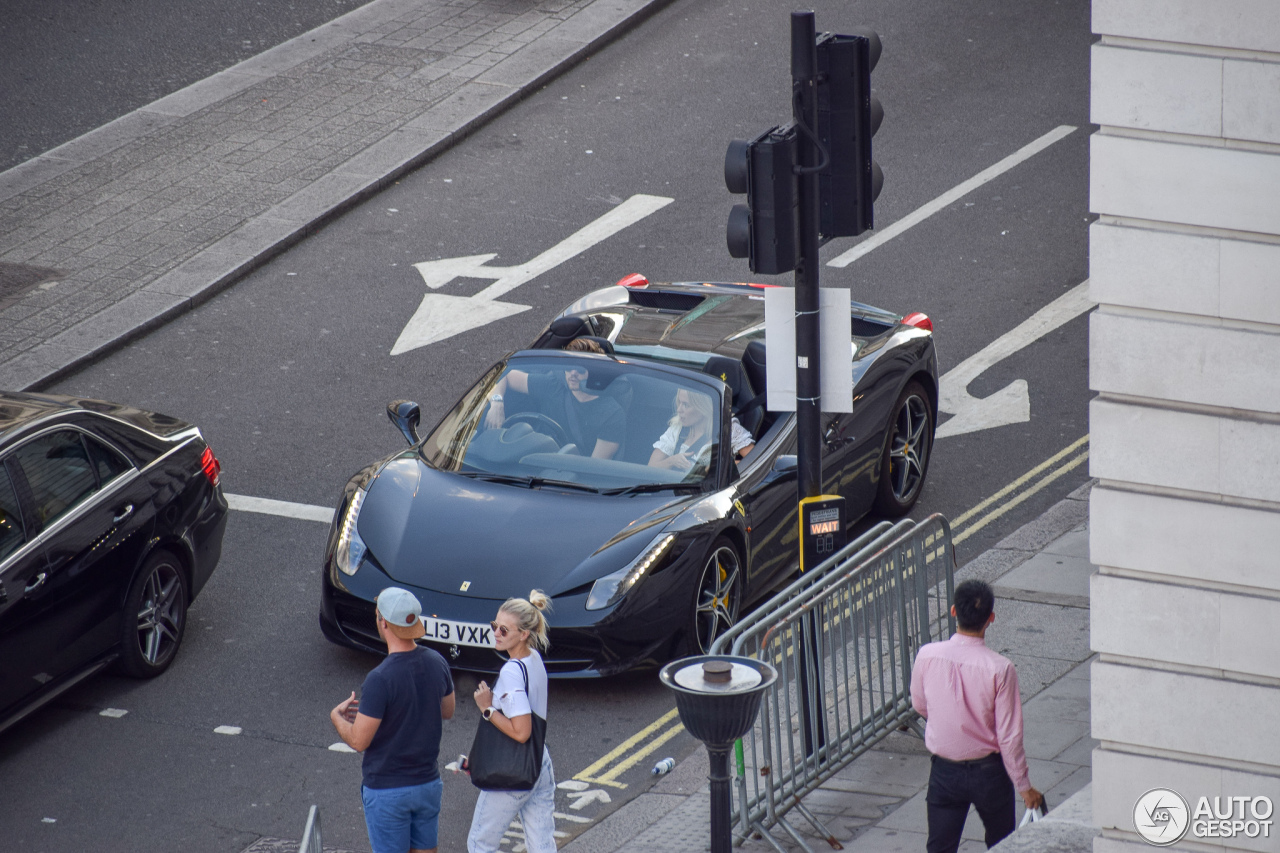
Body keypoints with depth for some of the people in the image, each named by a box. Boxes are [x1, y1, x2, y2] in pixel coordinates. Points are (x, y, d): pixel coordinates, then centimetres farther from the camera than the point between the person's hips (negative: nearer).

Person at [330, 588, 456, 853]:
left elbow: (359, 741, -20)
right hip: (428, 783, 6)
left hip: (388, 791, -6)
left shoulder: (380, 679, -25)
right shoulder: (436, 664, -5)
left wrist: (336, 716, 2)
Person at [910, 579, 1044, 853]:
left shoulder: (927, 656, -14)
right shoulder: (1000, 669, -22)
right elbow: (1009, 736, -17)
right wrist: (1024, 786, -4)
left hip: (944, 772, 2)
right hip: (989, 774, -2)